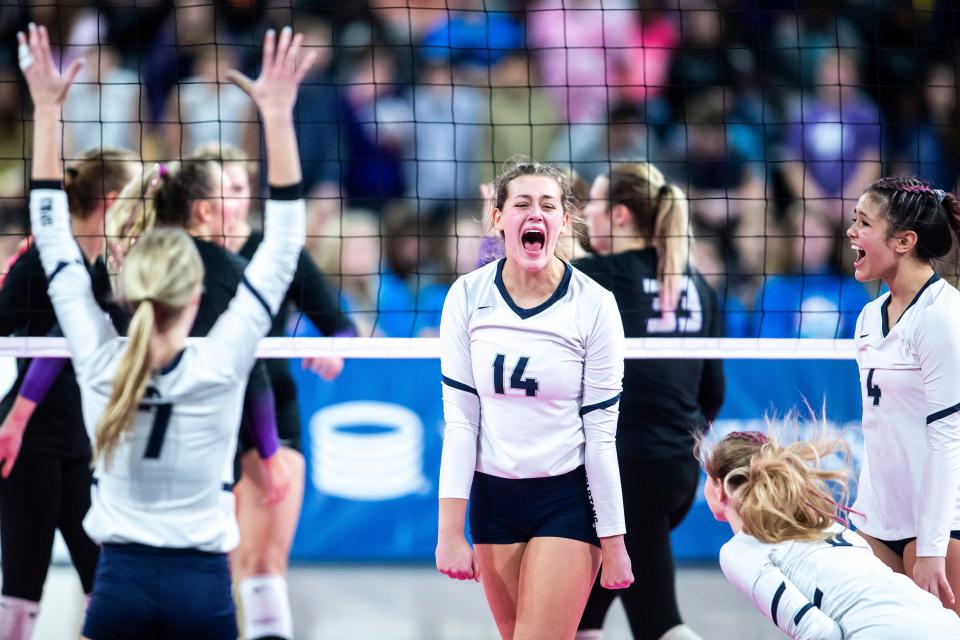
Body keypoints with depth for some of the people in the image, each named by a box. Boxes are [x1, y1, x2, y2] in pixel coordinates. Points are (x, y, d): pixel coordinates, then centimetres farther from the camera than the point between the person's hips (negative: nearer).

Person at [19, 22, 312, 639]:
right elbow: (282, 247, -8)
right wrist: (277, 114, -8)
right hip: (202, 585, -1)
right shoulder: (220, 369, -12)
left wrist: (47, 109, 2)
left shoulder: (98, 363, -8)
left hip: (120, 581, 1)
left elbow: (54, 242, 0)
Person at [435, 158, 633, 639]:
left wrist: (613, 542, -7)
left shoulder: (593, 305, -11)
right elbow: (459, 418, -3)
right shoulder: (468, 296, -4)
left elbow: (601, 432, -8)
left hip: (568, 497, -3)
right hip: (492, 496, 3)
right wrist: (450, 531, -8)